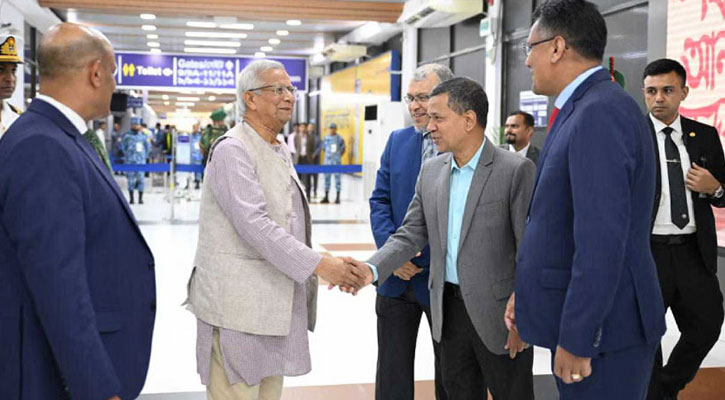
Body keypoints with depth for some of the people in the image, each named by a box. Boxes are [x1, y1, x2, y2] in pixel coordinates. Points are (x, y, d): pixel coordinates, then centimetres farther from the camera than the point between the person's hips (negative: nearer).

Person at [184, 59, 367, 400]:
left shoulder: (281, 153, 17)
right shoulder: (232, 150, -12)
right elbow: (254, 224, -23)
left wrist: (333, 267, 14)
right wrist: (318, 264, -25)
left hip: (275, 304, 9)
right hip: (239, 305, -9)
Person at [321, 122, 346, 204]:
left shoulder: (340, 139, 0)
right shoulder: (326, 138, 7)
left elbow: (343, 150, 8)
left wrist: (338, 157, 2)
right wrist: (328, 155, 9)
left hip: (337, 161, -3)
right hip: (327, 161, 3)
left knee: (337, 178, -1)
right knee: (327, 178, 7)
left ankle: (337, 197, 3)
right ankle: (326, 197, 15)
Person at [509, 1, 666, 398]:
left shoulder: (600, 115, -20)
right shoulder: (585, 111, 11)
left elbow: (602, 240, -25)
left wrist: (575, 340, -21)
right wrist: (528, 290, 17)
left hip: (601, 329, -9)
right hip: (580, 318, 9)